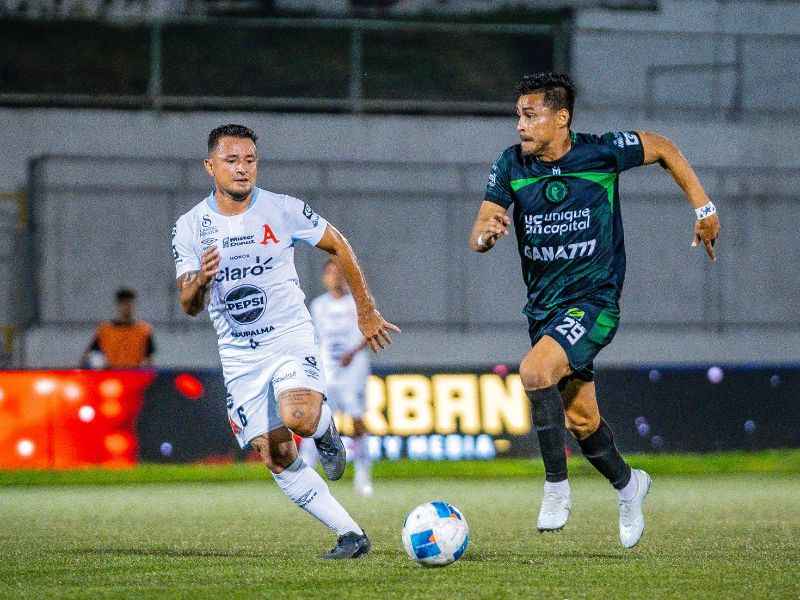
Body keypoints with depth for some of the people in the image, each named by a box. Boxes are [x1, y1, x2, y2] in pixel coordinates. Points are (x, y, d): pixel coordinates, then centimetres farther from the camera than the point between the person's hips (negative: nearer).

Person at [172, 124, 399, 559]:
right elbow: (189, 306, -3)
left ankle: (325, 430, 6)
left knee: (299, 418, -31)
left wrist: (366, 313, 9)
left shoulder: (283, 210, -7)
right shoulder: (190, 227, -3)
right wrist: (200, 282, -27)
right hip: (239, 356, 3)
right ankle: (350, 535, 6)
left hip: (291, 339, -3)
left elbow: (338, 247, 7)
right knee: (276, 458, -3)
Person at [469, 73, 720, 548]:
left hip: (593, 300, -5)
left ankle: (557, 487, -19)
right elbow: (479, 235, -5)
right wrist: (486, 233, -30)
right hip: (543, 307, 5)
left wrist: (703, 208, 4)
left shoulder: (602, 152, -12)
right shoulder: (511, 166, -3)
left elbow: (663, 149, 5)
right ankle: (627, 484, 40)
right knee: (579, 418, 12)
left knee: (536, 370, -30)